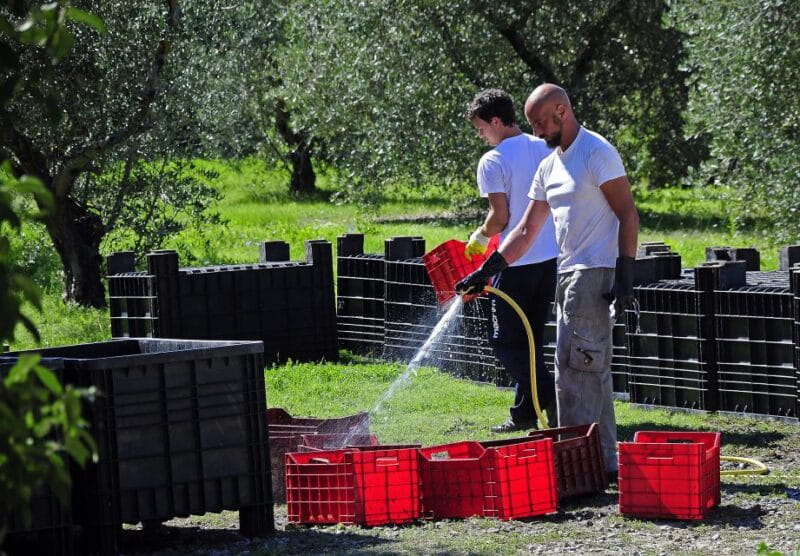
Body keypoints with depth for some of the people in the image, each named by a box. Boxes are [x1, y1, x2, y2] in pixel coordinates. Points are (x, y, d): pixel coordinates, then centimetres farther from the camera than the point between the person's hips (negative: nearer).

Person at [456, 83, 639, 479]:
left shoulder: (597, 153, -9)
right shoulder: (549, 167, 18)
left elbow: (628, 215, -12)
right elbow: (527, 230, 20)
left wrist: (625, 275, -18)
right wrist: (487, 270, 12)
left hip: (596, 274, -9)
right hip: (569, 275, 9)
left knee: (575, 367, -12)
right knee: (593, 370, 9)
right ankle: (605, 461, 12)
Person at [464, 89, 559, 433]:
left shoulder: (493, 161, -12)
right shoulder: (546, 150, 7)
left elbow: (500, 217, -15)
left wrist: (479, 237, 4)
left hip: (516, 263, -7)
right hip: (551, 259, 7)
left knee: (506, 340, 2)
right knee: (530, 338, 16)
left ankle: (550, 397, -13)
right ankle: (526, 411, 18)